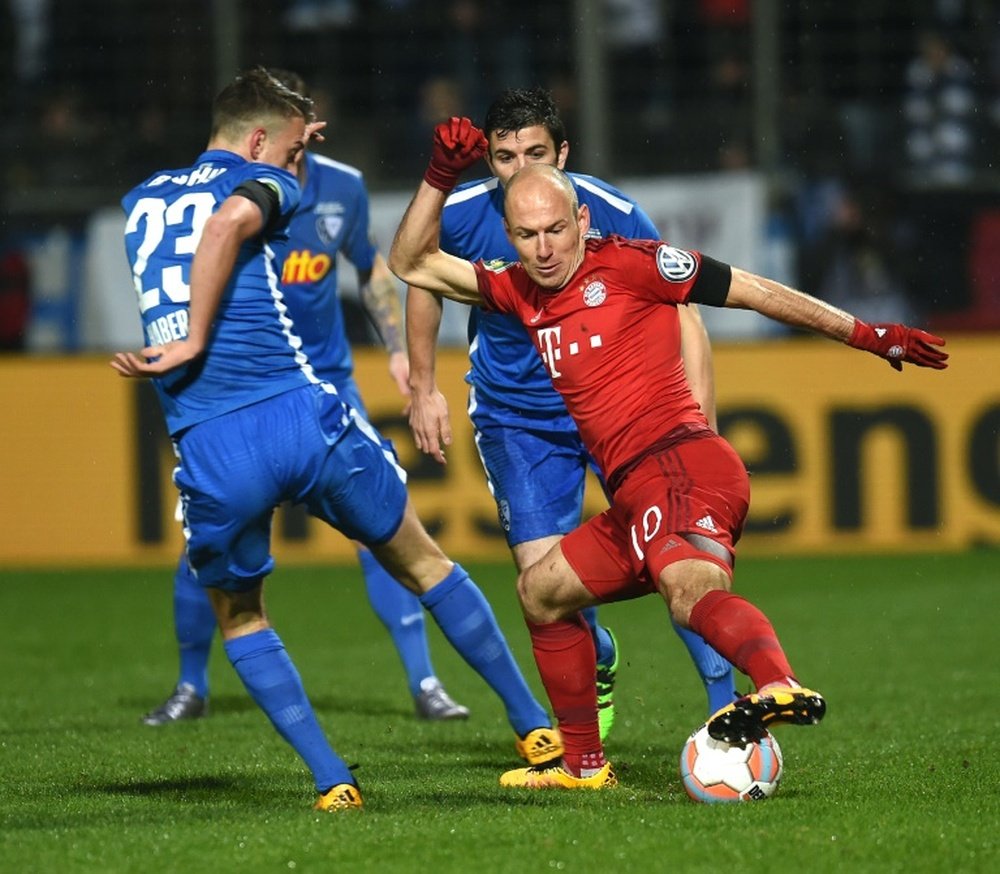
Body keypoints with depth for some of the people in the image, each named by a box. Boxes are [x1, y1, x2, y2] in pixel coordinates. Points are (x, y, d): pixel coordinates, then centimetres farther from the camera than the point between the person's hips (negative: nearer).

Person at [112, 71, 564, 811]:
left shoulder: (141, 200, 20)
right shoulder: (265, 185, 4)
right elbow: (227, 221, -21)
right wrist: (197, 341, -16)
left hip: (208, 445, 3)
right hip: (301, 414, -3)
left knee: (239, 618, 23)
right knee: (423, 564, 17)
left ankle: (332, 780, 11)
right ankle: (535, 727, 22)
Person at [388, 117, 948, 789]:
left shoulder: (627, 262, -1)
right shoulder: (522, 292, 19)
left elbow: (753, 291, 3)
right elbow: (412, 264, 26)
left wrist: (867, 335, 4)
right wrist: (441, 178, 12)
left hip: (678, 465, -9)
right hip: (636, 496, 9)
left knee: (690, 589, -35)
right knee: (541, 590, 22)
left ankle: (780, 684, -64)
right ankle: (582, 763, 28)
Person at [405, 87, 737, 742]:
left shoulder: (613, 216, -20)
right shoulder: (461, 216, -15)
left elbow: (682, 320, -15)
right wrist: (423, 387, 12)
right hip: (514, 414, 1)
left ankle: (726, 709, -1)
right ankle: (598, 660, 26)